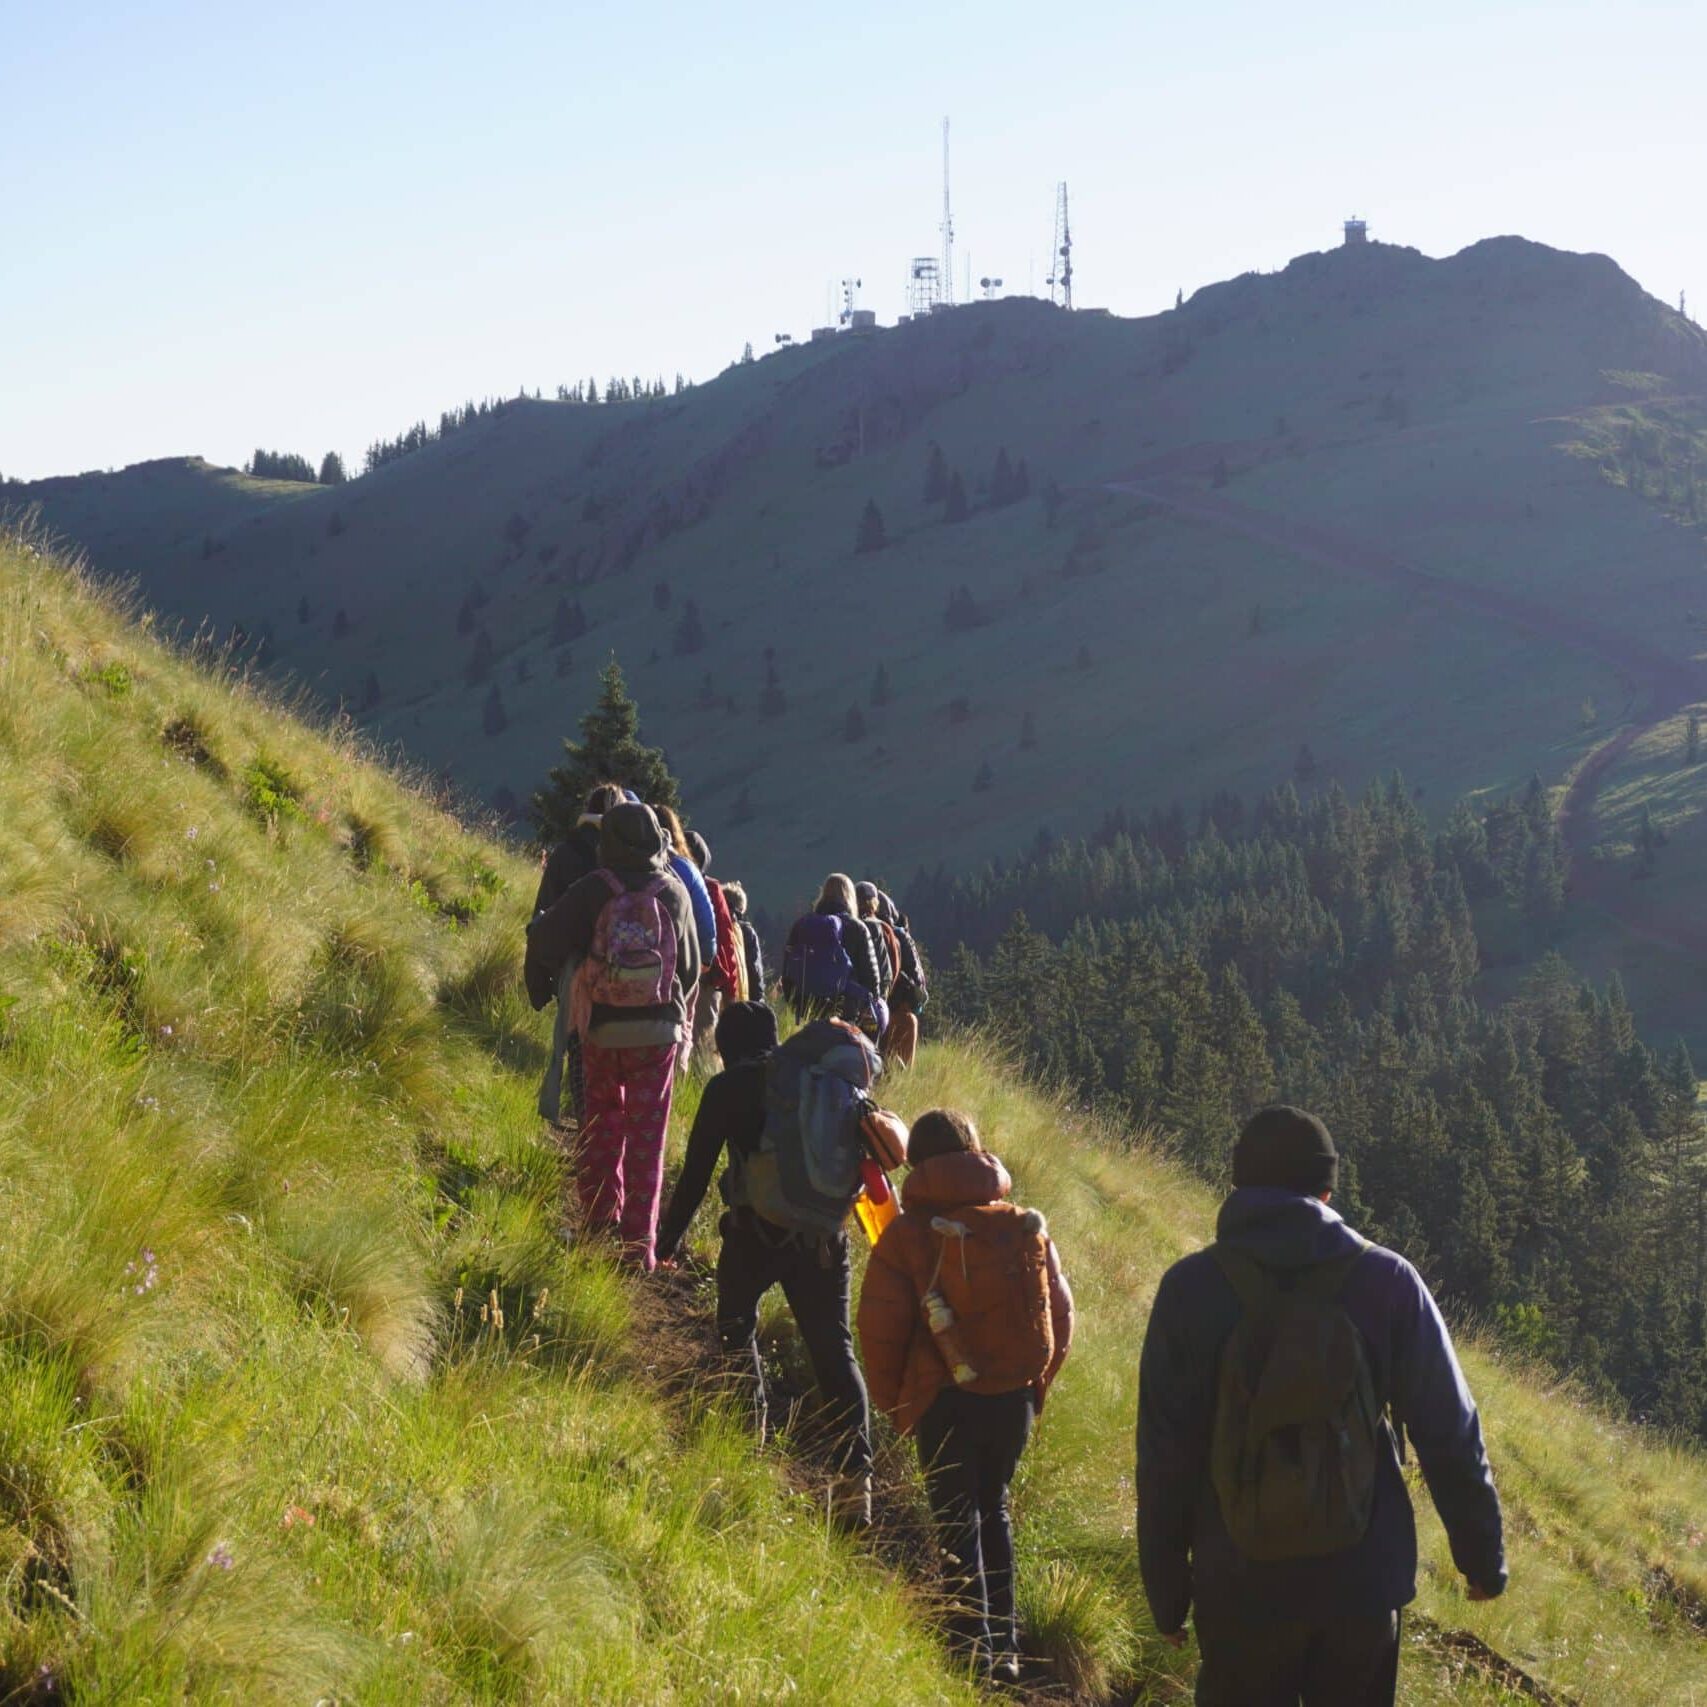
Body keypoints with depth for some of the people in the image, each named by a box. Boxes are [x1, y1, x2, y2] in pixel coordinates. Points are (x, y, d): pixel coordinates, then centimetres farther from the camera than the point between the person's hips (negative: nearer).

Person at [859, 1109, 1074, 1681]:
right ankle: (1005, 1648, 23)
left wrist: (894, 1403, 6)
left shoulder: (908, 1233, -9)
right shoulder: (1026, 1227, 2)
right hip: (1015, 1398, 4)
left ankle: (973, 1649, 3)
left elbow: (880, 1329, -8)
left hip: (945, 1400, -4)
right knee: (992, 1510, 21)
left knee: (958, 1521, 6)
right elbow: (1060, 1313, 6)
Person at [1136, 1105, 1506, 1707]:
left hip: (1240, 1589, -1)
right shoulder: (1387, 1282, -5)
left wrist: (1167, 1590, 5)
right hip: (1363, 1583, 1)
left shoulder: (1189, 1289, -7)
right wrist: (1482, 1555, 10)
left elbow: (1164, 1456, -4)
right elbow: (1449, 1433, -1)